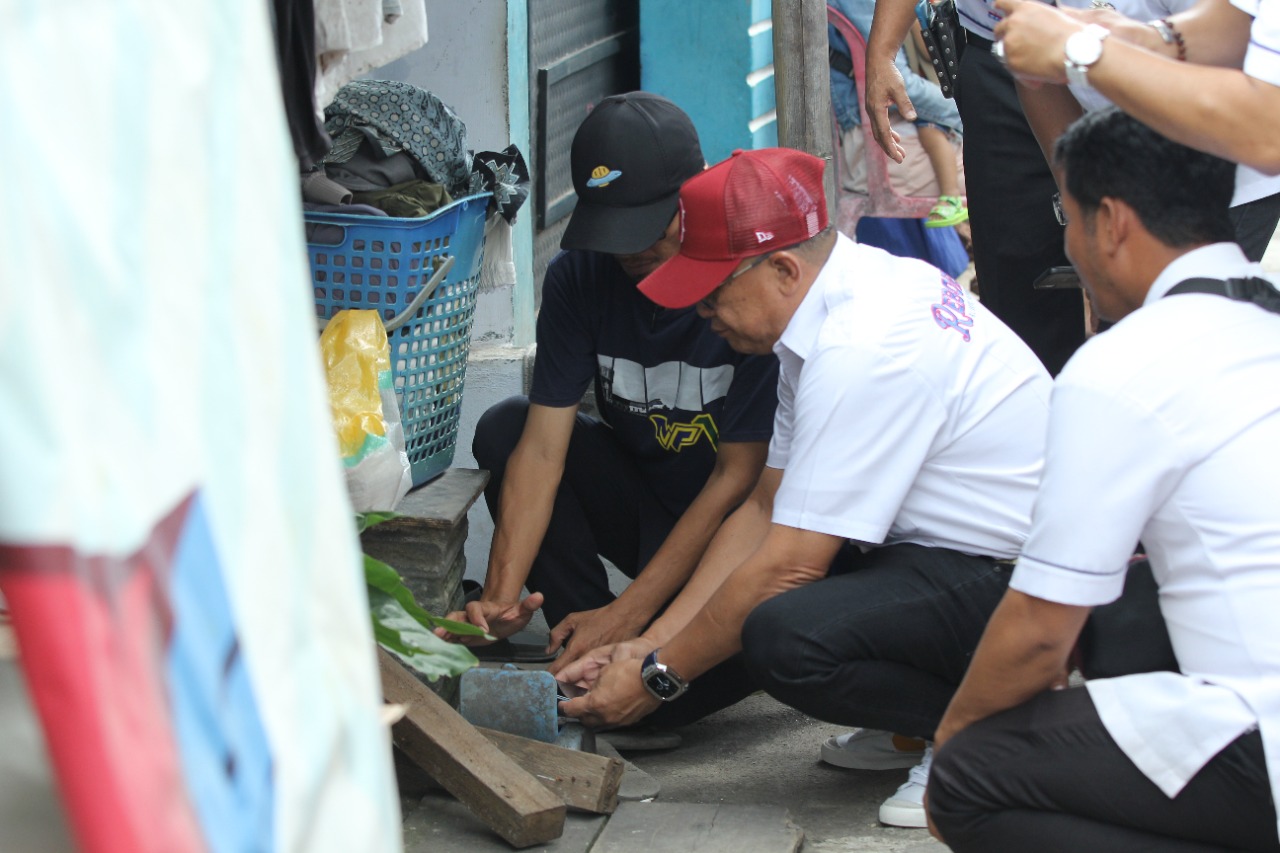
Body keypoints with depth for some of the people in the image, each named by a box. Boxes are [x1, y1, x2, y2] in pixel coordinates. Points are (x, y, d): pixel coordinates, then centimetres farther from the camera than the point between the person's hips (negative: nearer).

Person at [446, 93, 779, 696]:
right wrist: (500, 597, -31)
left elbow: (738, 474, -21)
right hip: (642, 500, 5)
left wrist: (628, 613, -26)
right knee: (504, 428, -19)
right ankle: (591, 647, -12)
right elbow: (542, 447, -17)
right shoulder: (579, 277, -11)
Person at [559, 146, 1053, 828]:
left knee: (780, 637, -30)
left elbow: (786, 568, -21)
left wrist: (658, 676, -8)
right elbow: (767, 507, 12)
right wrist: (649, 644, 8)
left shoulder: (861, 352, -24)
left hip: (1017, 589, -11)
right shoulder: (852, 295, 7)